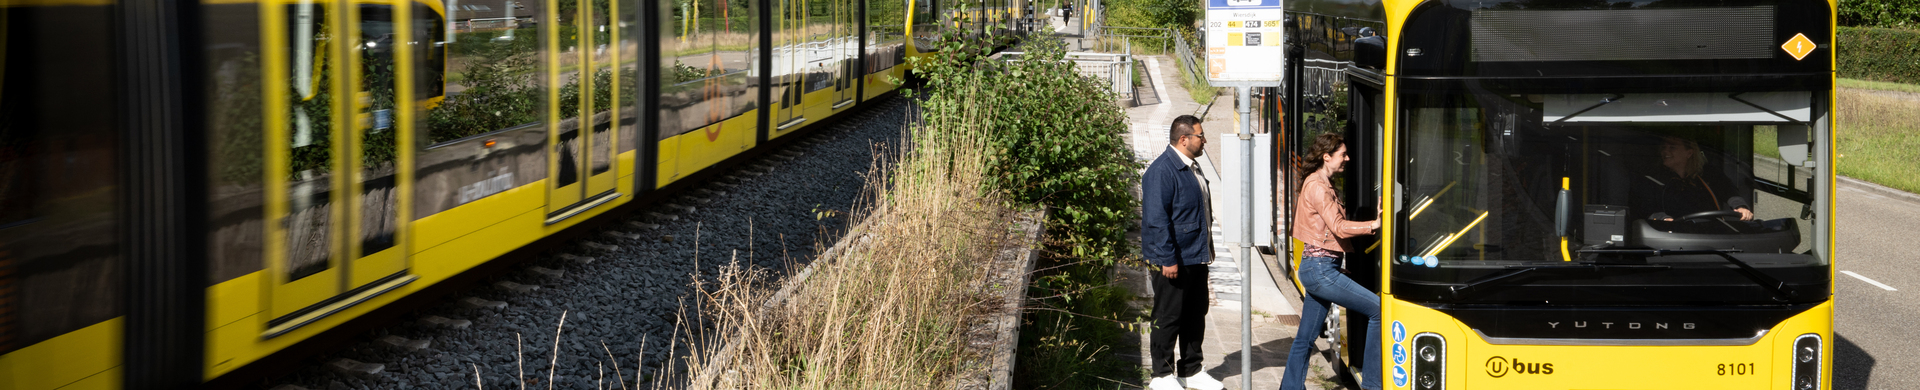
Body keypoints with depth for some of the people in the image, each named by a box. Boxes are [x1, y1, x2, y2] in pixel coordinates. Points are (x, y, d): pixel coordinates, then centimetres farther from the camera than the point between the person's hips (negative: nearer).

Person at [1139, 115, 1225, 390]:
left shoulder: (1192, 167, 13)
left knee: (1196, 316, 14)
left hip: (1196, 258, 9)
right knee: (1168, 318, 0)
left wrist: (1207, 248, 22)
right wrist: (1168, 259, -23)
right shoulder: (1162, 171, -18)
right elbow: (1156, 219, -22)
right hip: (1173, 261, -9)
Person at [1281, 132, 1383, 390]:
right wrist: (1374, 224, -21)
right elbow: (1338, 227, -21)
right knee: (1377, 308, -12)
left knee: (1306, 337, 12)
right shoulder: (1317, 187, -13)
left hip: (1318, 269, 11)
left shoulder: (1322, 185, 19)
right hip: (1321, 269, -11)